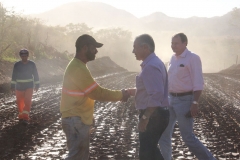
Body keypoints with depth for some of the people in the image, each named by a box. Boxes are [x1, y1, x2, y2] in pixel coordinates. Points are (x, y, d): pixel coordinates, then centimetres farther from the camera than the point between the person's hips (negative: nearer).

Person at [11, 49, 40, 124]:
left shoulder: (32, 64, -4)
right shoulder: (17, 65, -6)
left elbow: (35, 75, 3)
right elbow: (14, 76, -2)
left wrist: (37, 85, 5)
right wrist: (12, 86, -6)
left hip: (29, 86, -1)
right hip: (19, 87, 1)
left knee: (27, 101, -14)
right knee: (20, 102, 6)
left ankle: (25, 118, -15)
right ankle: (21, 116, 24)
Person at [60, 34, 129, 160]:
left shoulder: (78, 66, 14)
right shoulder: (78, 69, -21)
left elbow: (92, 92, 17)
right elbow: (97, 93, -20)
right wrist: (120, 95, -8)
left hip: (79, 119, 11)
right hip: (75, 121, -11)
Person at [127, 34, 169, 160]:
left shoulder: (151, 66, -21)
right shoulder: (154, 63, 13)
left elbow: (156, 95, -28)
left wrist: (144, 118, -27)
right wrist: (135, 91, 15)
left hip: (153, 116, -11)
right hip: (155, 114, 11)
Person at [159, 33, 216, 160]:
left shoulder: (193, 58, -12)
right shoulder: (174, 58, 10)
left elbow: (198, 83, -16)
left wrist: (195, 103, -23)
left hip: (185, 100, -8)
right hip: (171, 99, 8)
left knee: (188, 137, -5)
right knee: (164, 133, 8)